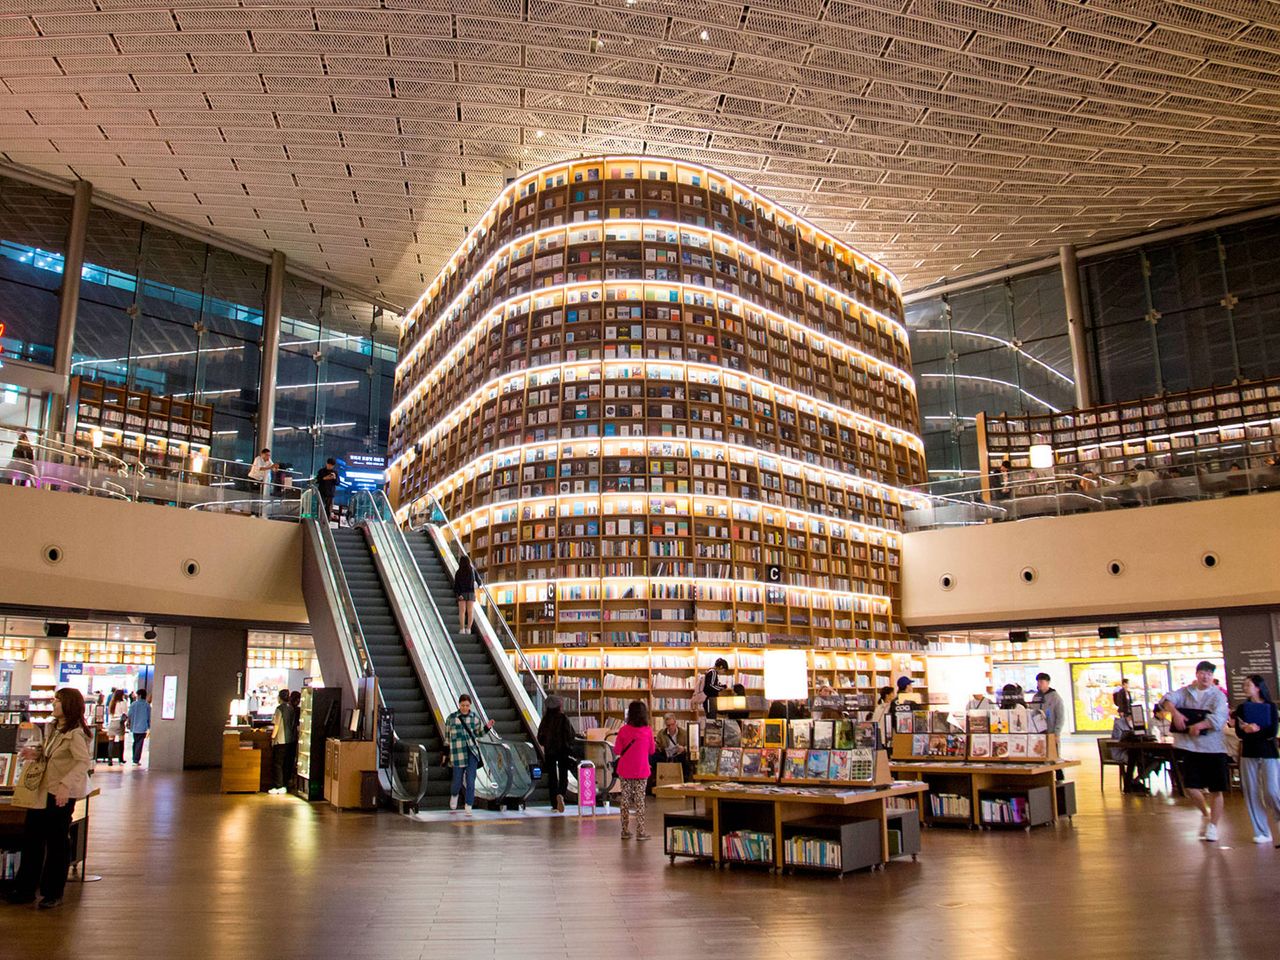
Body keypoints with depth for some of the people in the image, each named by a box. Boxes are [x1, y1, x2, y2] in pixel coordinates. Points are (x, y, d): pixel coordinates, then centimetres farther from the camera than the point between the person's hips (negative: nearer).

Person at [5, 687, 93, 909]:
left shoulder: (75, 733, -19)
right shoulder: (53, 728, 10)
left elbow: (84, 762, -25)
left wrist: (66, 784, -33)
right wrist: (36, 752, 1)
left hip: (62, 795, -9)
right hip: (43, 790, 9)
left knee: (57, 842, 3)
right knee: (31, 838, 13)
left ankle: (53, 893, 16)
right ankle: (25, 889, 25)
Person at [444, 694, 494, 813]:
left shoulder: (474, 717, 5)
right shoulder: (451, 718, -1)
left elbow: (479, 733, 16)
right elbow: (447, 736, 7)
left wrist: (487, 727, -3)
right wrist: (447, 753, 7)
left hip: (472, 751, 1)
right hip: (457, 753, -1)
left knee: (471, 780, -6)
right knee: (458, 780, 6)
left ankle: (469, 807, 2)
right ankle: (454, 795, 40)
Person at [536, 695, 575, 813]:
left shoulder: (545, 720, -2)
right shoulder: (564, 719, -10)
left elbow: (540, 737, 3)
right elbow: (571, 736, -10)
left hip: (549, 751, 2)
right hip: (563, 751, -2)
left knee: (551, 776, 11)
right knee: (563, 775, 6)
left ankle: (555, 804, 12)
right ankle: (560, 794, -22)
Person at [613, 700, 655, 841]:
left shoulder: (624, 730, -8)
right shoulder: (648, 730, -9)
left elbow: (616, 751, -2)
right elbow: (651, 751, 2)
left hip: (625, 771, 1)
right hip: (641, 771, -1)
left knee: (625, 799, 10)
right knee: (640, 800, 6)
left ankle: (625, 830, 15)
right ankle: (640, 831, 7)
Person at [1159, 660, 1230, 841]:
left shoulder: (1218, 696, -3)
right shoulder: (1185, 691, 7)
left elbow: (1219, 718, -17)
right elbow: (1168, 699, -7)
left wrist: (1199, 725, -29)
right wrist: (1175, 712, -26)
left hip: (1213, 747, -2)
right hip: (1188, 746, 2)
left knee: (1216, 789, 4)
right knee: (1191, 786, 2)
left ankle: (1213, 826, 19)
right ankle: (1205, 814, 30)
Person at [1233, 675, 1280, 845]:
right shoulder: (1242, 708, 8)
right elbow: (1239, 733, -4)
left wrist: (1252, 730, -15)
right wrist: (1256, 731, -20)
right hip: (1248, 755, 3)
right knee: (1252, 794, 0)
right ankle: (1262, 832, 7)